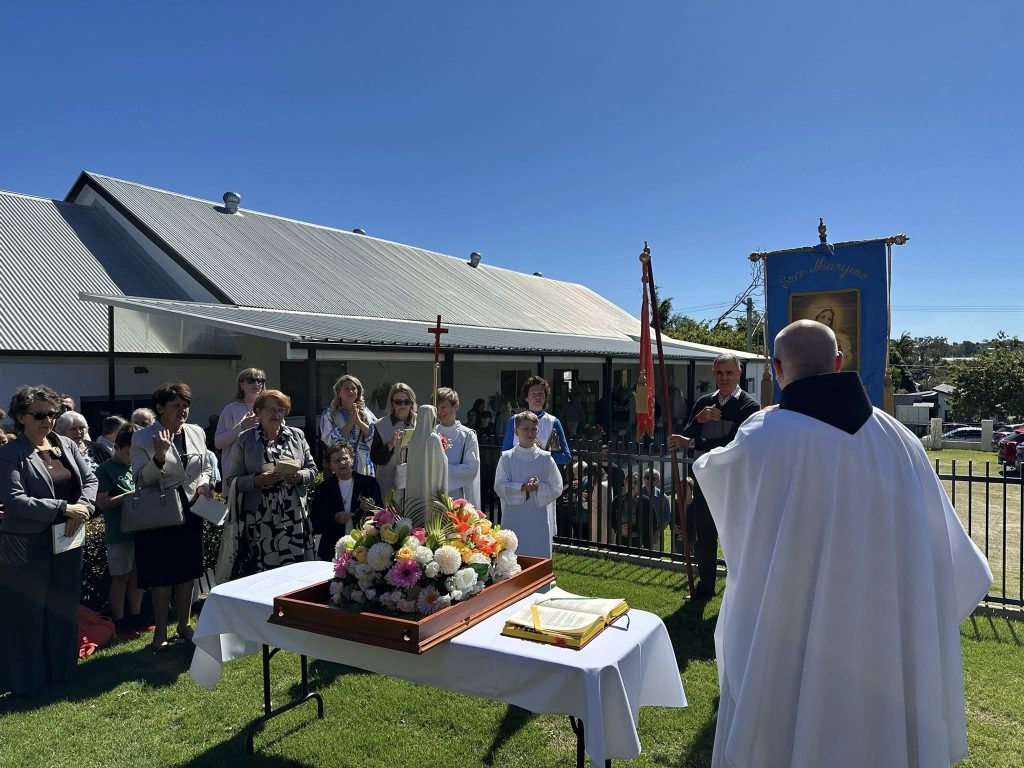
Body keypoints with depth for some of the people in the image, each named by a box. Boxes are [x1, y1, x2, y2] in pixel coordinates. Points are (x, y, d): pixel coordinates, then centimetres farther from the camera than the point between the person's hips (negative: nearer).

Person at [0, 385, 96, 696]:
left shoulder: (67, 446, 6)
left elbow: (90, 479, 6)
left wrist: (82, 508, -13)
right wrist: (63, 509, -23)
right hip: (27, 548, -5)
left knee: (63, 610, 16)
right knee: (26, 615, 7)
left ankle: (61, 670, 32)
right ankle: (25, 680, 23)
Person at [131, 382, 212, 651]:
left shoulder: (196, 432, 5)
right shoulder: (142, 438, -9)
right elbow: (140, 480, -14)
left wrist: (203, 485, -3)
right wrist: (159, 457, -28)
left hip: (190, 511, 4)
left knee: (187, 571, 13)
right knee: (161, 574, 4)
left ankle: (185, 625, 28)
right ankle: (160, 632, 19)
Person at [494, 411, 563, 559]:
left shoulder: (545, 458, 2)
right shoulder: (506, 457, 1)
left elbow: (556, 488, 1)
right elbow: (499, 486, -5)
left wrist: (539, 487, -16)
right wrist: (522, 487, -17)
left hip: (539, 520, 0)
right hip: (514, 520, 0)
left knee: (539, 557, 4)